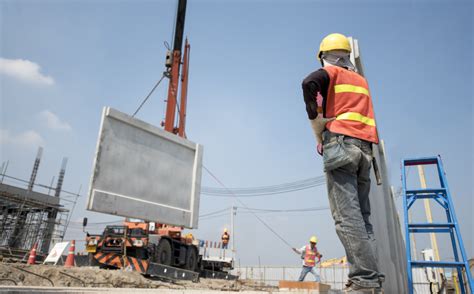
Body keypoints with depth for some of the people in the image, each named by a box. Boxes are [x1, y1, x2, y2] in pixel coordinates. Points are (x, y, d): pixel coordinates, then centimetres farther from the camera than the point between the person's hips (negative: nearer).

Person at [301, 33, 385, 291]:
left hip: (340, 142, -6)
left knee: (346, 215, -11)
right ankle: (371, 275, 3)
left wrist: (317, 127, -7)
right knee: (361, 215, 6)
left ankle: (365, 276, -15)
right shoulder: (361, 80, 28)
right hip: (365, 147, 7)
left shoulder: (330, 72, 8)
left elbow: (309, 83, -13)